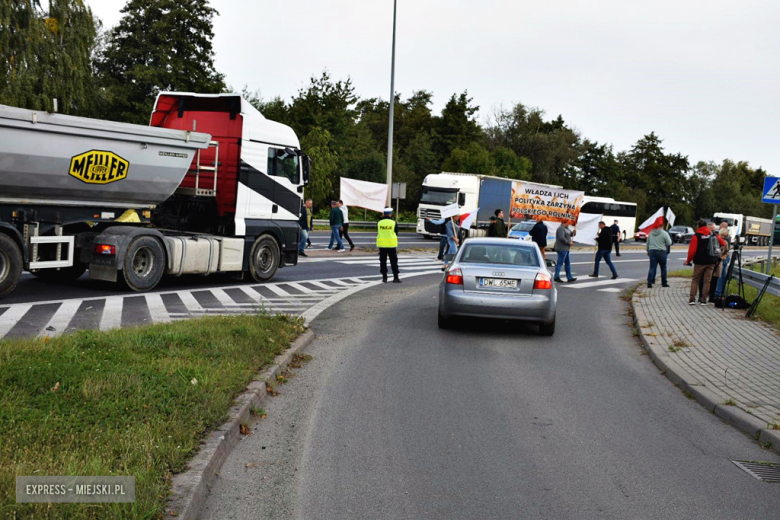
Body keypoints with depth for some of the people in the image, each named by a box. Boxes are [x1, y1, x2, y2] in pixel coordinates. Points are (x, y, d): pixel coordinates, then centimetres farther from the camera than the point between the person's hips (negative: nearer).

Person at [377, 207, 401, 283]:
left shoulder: (379, 223, -1)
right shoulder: (394, 223, -7)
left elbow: (378, 233, 7)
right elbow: (396, 234, 2)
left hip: (382, 245, 2)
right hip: (391, 245, -2)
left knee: (383, 261, 9)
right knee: (394, 262, 5)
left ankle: (384, 277, 9)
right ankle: (395, 277, 5)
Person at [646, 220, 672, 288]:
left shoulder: (651, 233, 6)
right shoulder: (664, 233, -10)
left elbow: (648, 243, 13)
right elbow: (669, 243, -6)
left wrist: (648, 251, 24)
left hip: (652, 251, 3)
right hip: (661, 252, -3)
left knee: (652, 267, 1)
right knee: (663, 268, 11)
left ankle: (649, 282, -13)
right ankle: (664, 283, 17)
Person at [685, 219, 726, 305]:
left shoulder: (696, 236, -7)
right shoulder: (714, 235, 4)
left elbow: (692, 250, -11)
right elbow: (723, 244, 9)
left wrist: (688, 260, -1)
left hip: (700, 262, -3)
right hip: (711, 262, 3)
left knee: (695, 280, 8)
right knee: (707, 281, 7)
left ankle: (692, 299, 1)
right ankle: (703, 300, 5)